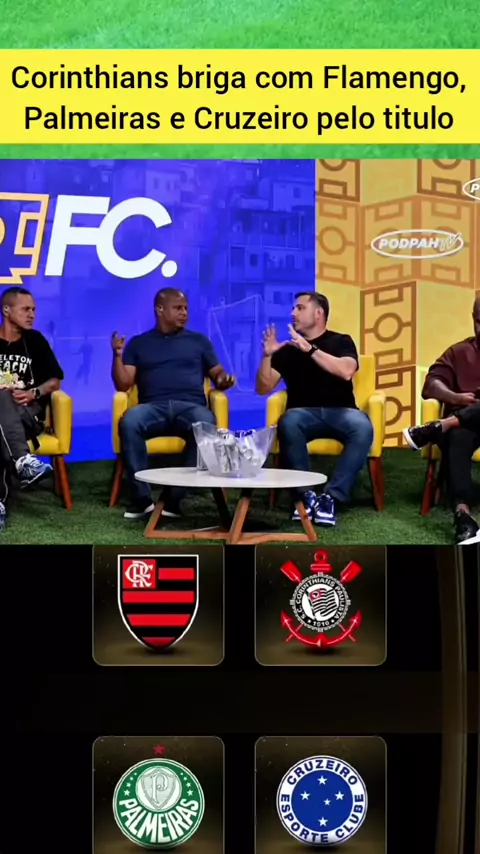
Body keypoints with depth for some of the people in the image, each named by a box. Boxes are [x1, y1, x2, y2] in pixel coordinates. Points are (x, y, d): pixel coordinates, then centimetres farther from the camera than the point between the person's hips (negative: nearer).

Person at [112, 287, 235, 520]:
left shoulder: (199, 340, 23)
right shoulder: (139, 343, 20)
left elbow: (217, 374, 21)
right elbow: (123, 385, 13)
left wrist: (225, 379, -3)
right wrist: (118, 355, -3)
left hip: (190, 405, 0)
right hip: (153, 406, 0)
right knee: (128, 422, -35)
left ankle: (175, 497, -29)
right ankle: (142, 497, -28)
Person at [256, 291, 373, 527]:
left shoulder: (341, 341, 11)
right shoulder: (288, 349, 16)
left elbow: (346, 372, -11)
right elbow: (263, 388, 11)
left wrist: (310, 349, -15)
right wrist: (267, 355, -5)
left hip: (339, 411, -1)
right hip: (304, 413, 1)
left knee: (363, 427, -35)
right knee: (288, 423, -36)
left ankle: (331, 496, -29)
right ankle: (305, 495, -25)